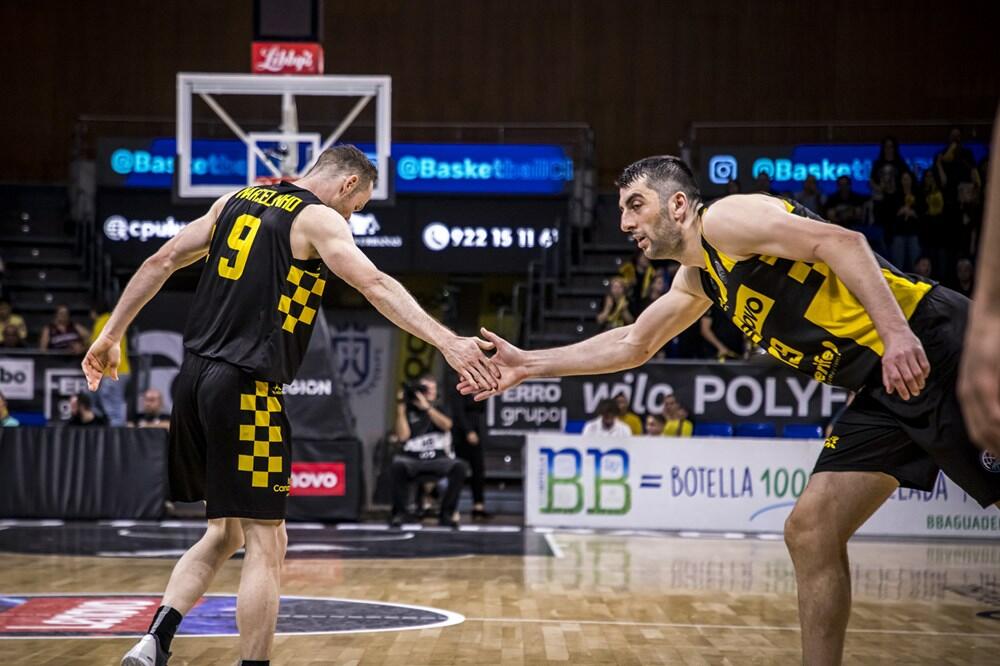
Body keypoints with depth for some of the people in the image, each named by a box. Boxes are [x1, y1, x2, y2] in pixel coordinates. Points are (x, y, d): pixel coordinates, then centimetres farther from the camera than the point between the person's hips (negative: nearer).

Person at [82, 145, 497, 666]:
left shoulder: (236, 201, 18)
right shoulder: (318, 218, -3)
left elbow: (161, 263, 19)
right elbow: (376, 286, -17)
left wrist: (111, 335, 25)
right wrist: (447, 343, -25)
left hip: (195, 380, 8)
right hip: (247, 389, -8)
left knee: (226, 533, 19)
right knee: (265, 544, -2)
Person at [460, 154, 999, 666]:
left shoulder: (724, 219, -8)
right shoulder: (698, 278, 21)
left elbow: (841, 242, -19)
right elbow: (632, 345, 32)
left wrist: (897, 334, -29)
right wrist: (530, 364, 30)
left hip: (932, 348, -9)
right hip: (885, 391, 9)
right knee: (810, 531, 4)